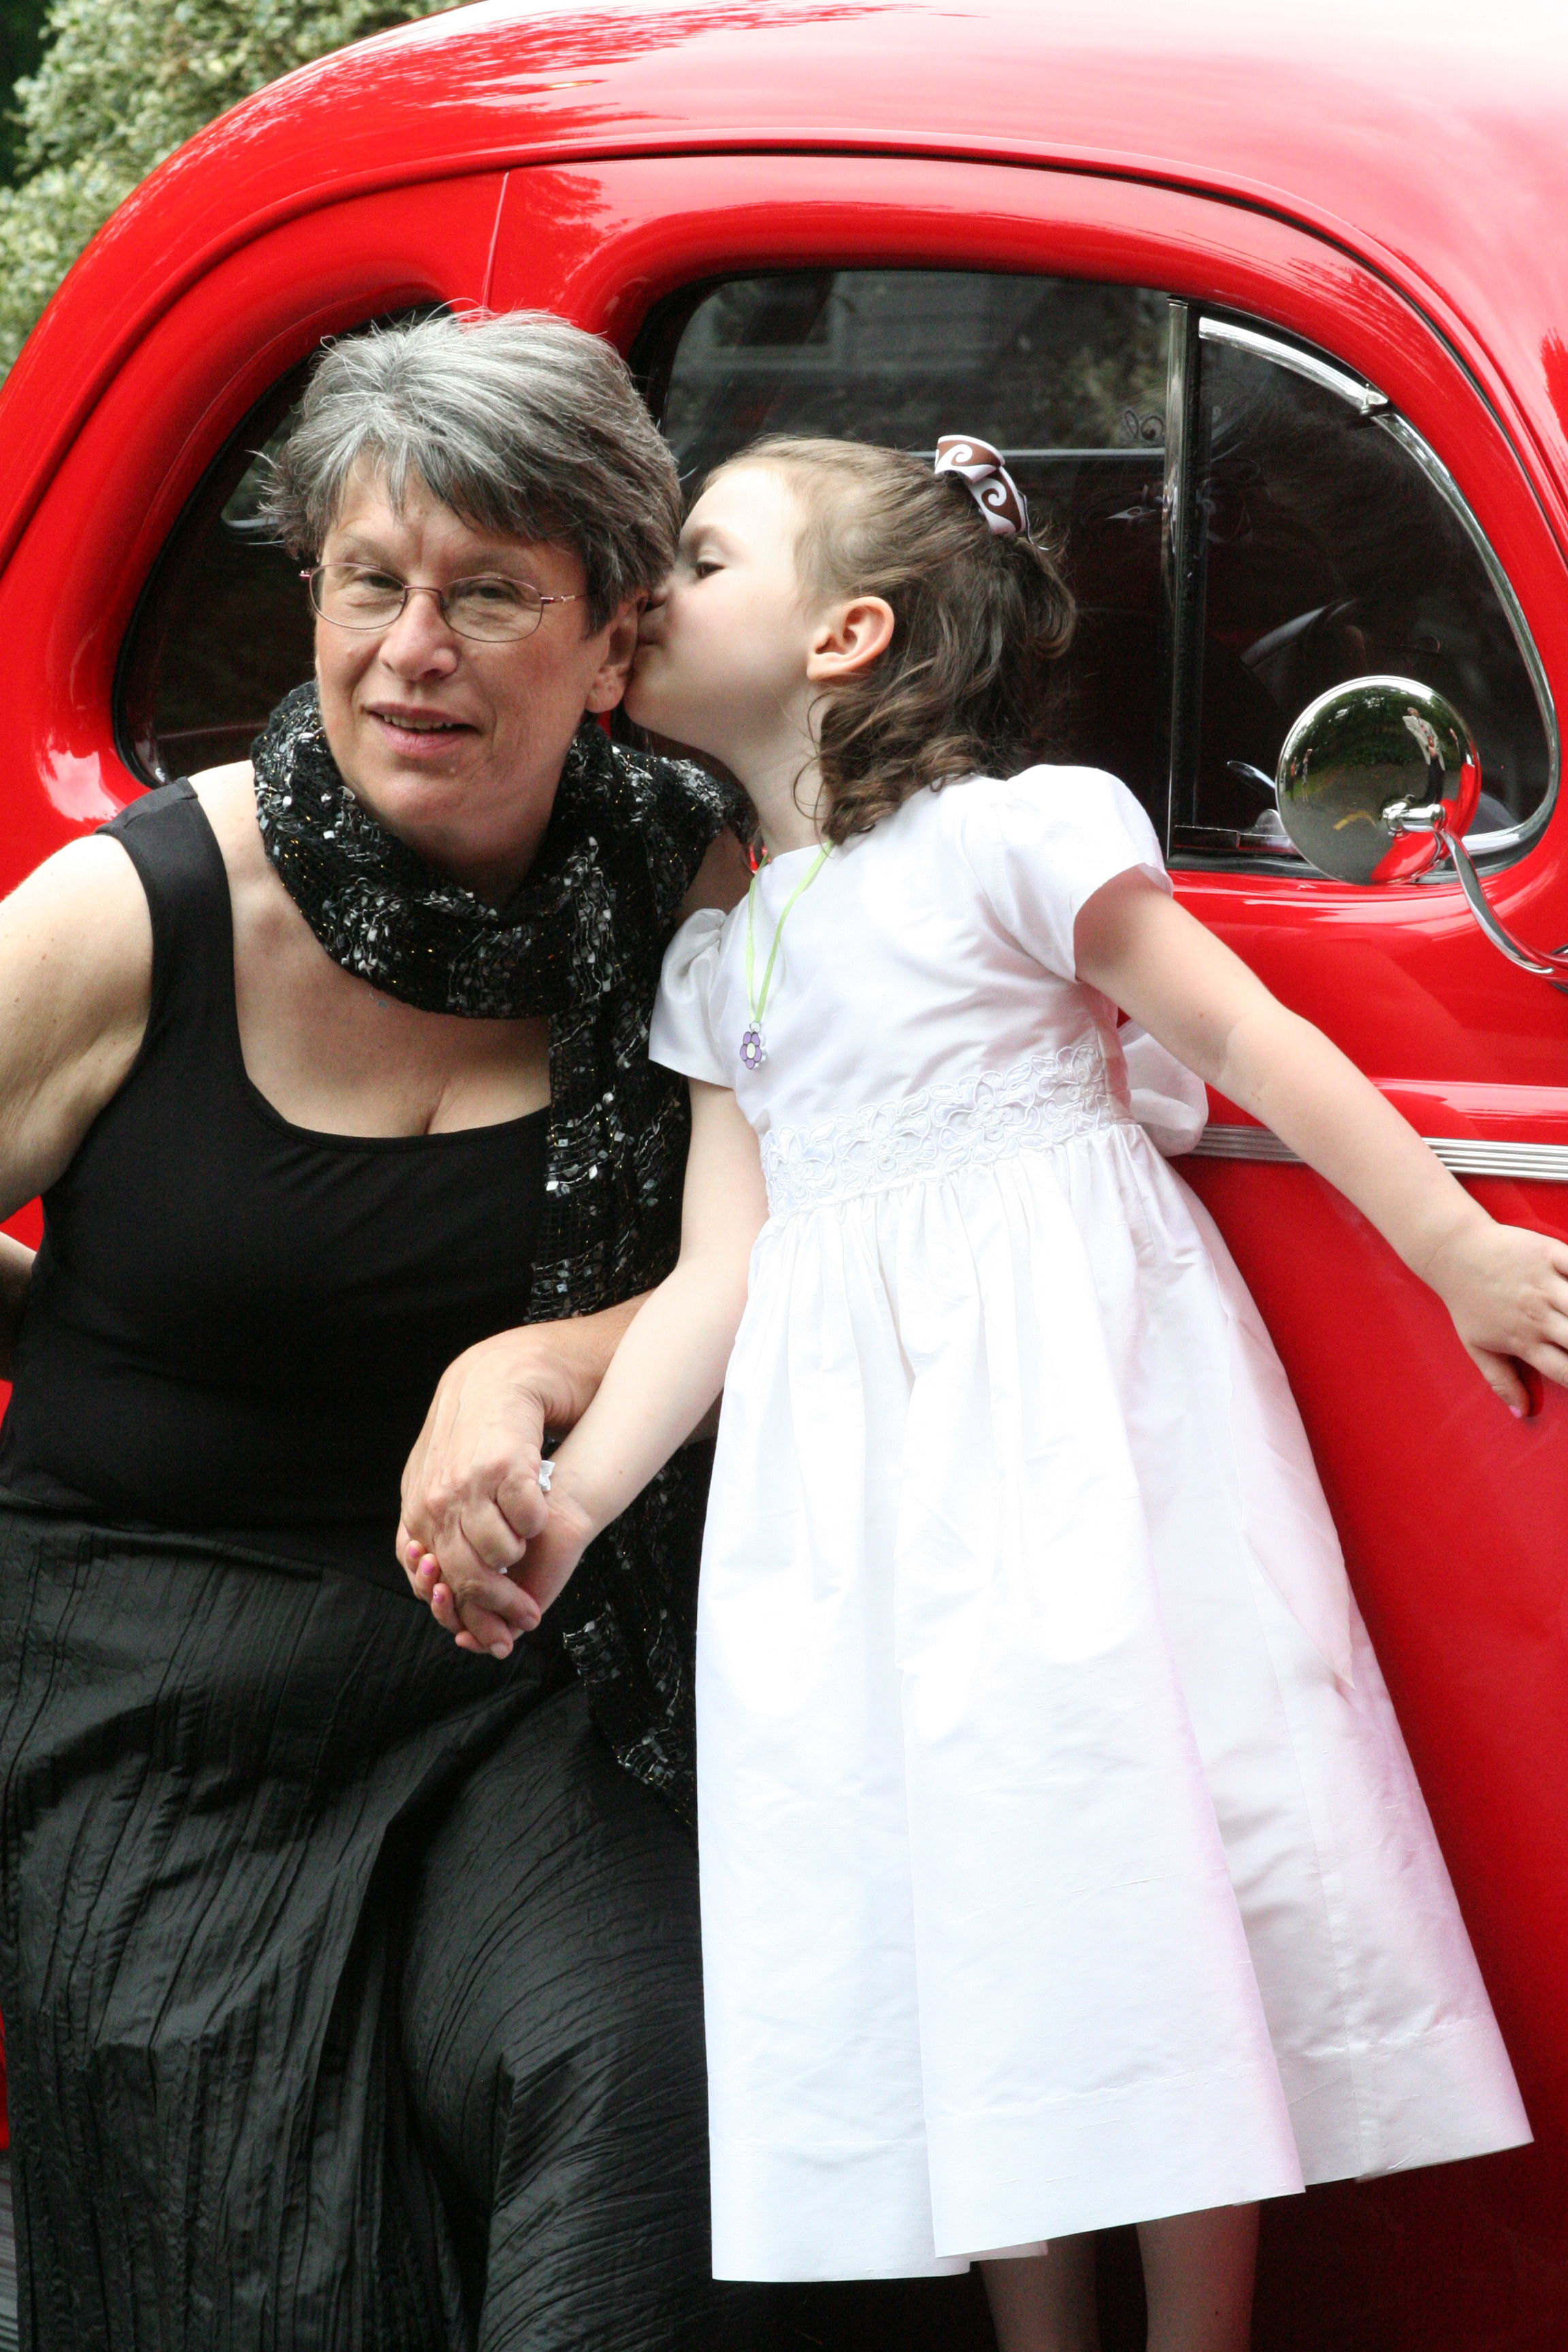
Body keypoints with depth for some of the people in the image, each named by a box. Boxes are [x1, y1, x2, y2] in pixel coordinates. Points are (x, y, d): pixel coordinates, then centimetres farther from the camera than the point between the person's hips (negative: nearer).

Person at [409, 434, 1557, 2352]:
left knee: (1138, 1827, -6)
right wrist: (573, 1494, 0)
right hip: (863, 1463, 6)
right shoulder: (720, 956, 16)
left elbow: (1255, 1045, -2)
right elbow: (714, 1275, 11)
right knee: (955, 1875, 4)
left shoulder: (1011, 832, -2)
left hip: (1083, 1401, -6)